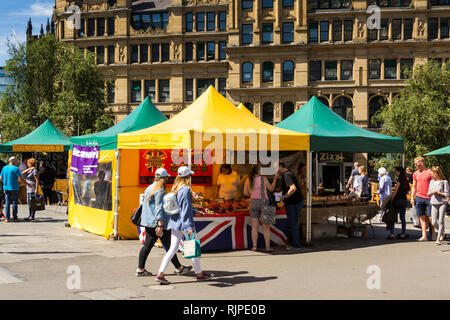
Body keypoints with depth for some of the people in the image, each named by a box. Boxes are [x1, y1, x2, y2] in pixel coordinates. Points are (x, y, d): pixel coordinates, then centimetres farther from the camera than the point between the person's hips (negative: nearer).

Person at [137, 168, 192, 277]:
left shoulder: (149, 188, 15)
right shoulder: (160, 190, -15)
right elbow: (159, 208, -22)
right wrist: (160, 225, -25)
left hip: (148, 223, 9)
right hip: (158, 223, -9)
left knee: (147, 245, 10)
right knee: (169, 246, 1)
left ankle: (140, 269, 8)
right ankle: (179, 268, 10)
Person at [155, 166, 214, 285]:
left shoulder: (175, 189, 11)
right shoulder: (186, 189, -14)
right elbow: (186, 208, -19)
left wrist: (193, 211, 32)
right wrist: (189, 226, -20)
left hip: (174, 221, 8)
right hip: (184, 222, -8)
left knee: (173, 249, 7)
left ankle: (160, 274, -1)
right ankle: (199, 274, 19)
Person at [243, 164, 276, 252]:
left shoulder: (248, 180, 1)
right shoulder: (263, 179, -7)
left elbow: (245, 193, 3)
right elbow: (271, 189, 4)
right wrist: (275, 178, 13)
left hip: (253, 203, 3)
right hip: (263, 203, -3)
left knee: (254, 227, 7)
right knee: (266, 227, 4)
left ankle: (254, 246, 5)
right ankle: (267, 247, 4)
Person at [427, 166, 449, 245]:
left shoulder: (444, 182, -5)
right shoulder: (432, 182, 11)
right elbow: (428, 194, 15)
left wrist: (438, 192, -13)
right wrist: (431, 192, -6)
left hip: (442, 203, -5)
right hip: (434, 203, 5)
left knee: (441, 221, -6)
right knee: (434, 222, 1)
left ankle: (438, 238, 0)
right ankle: (442, 233, 27)